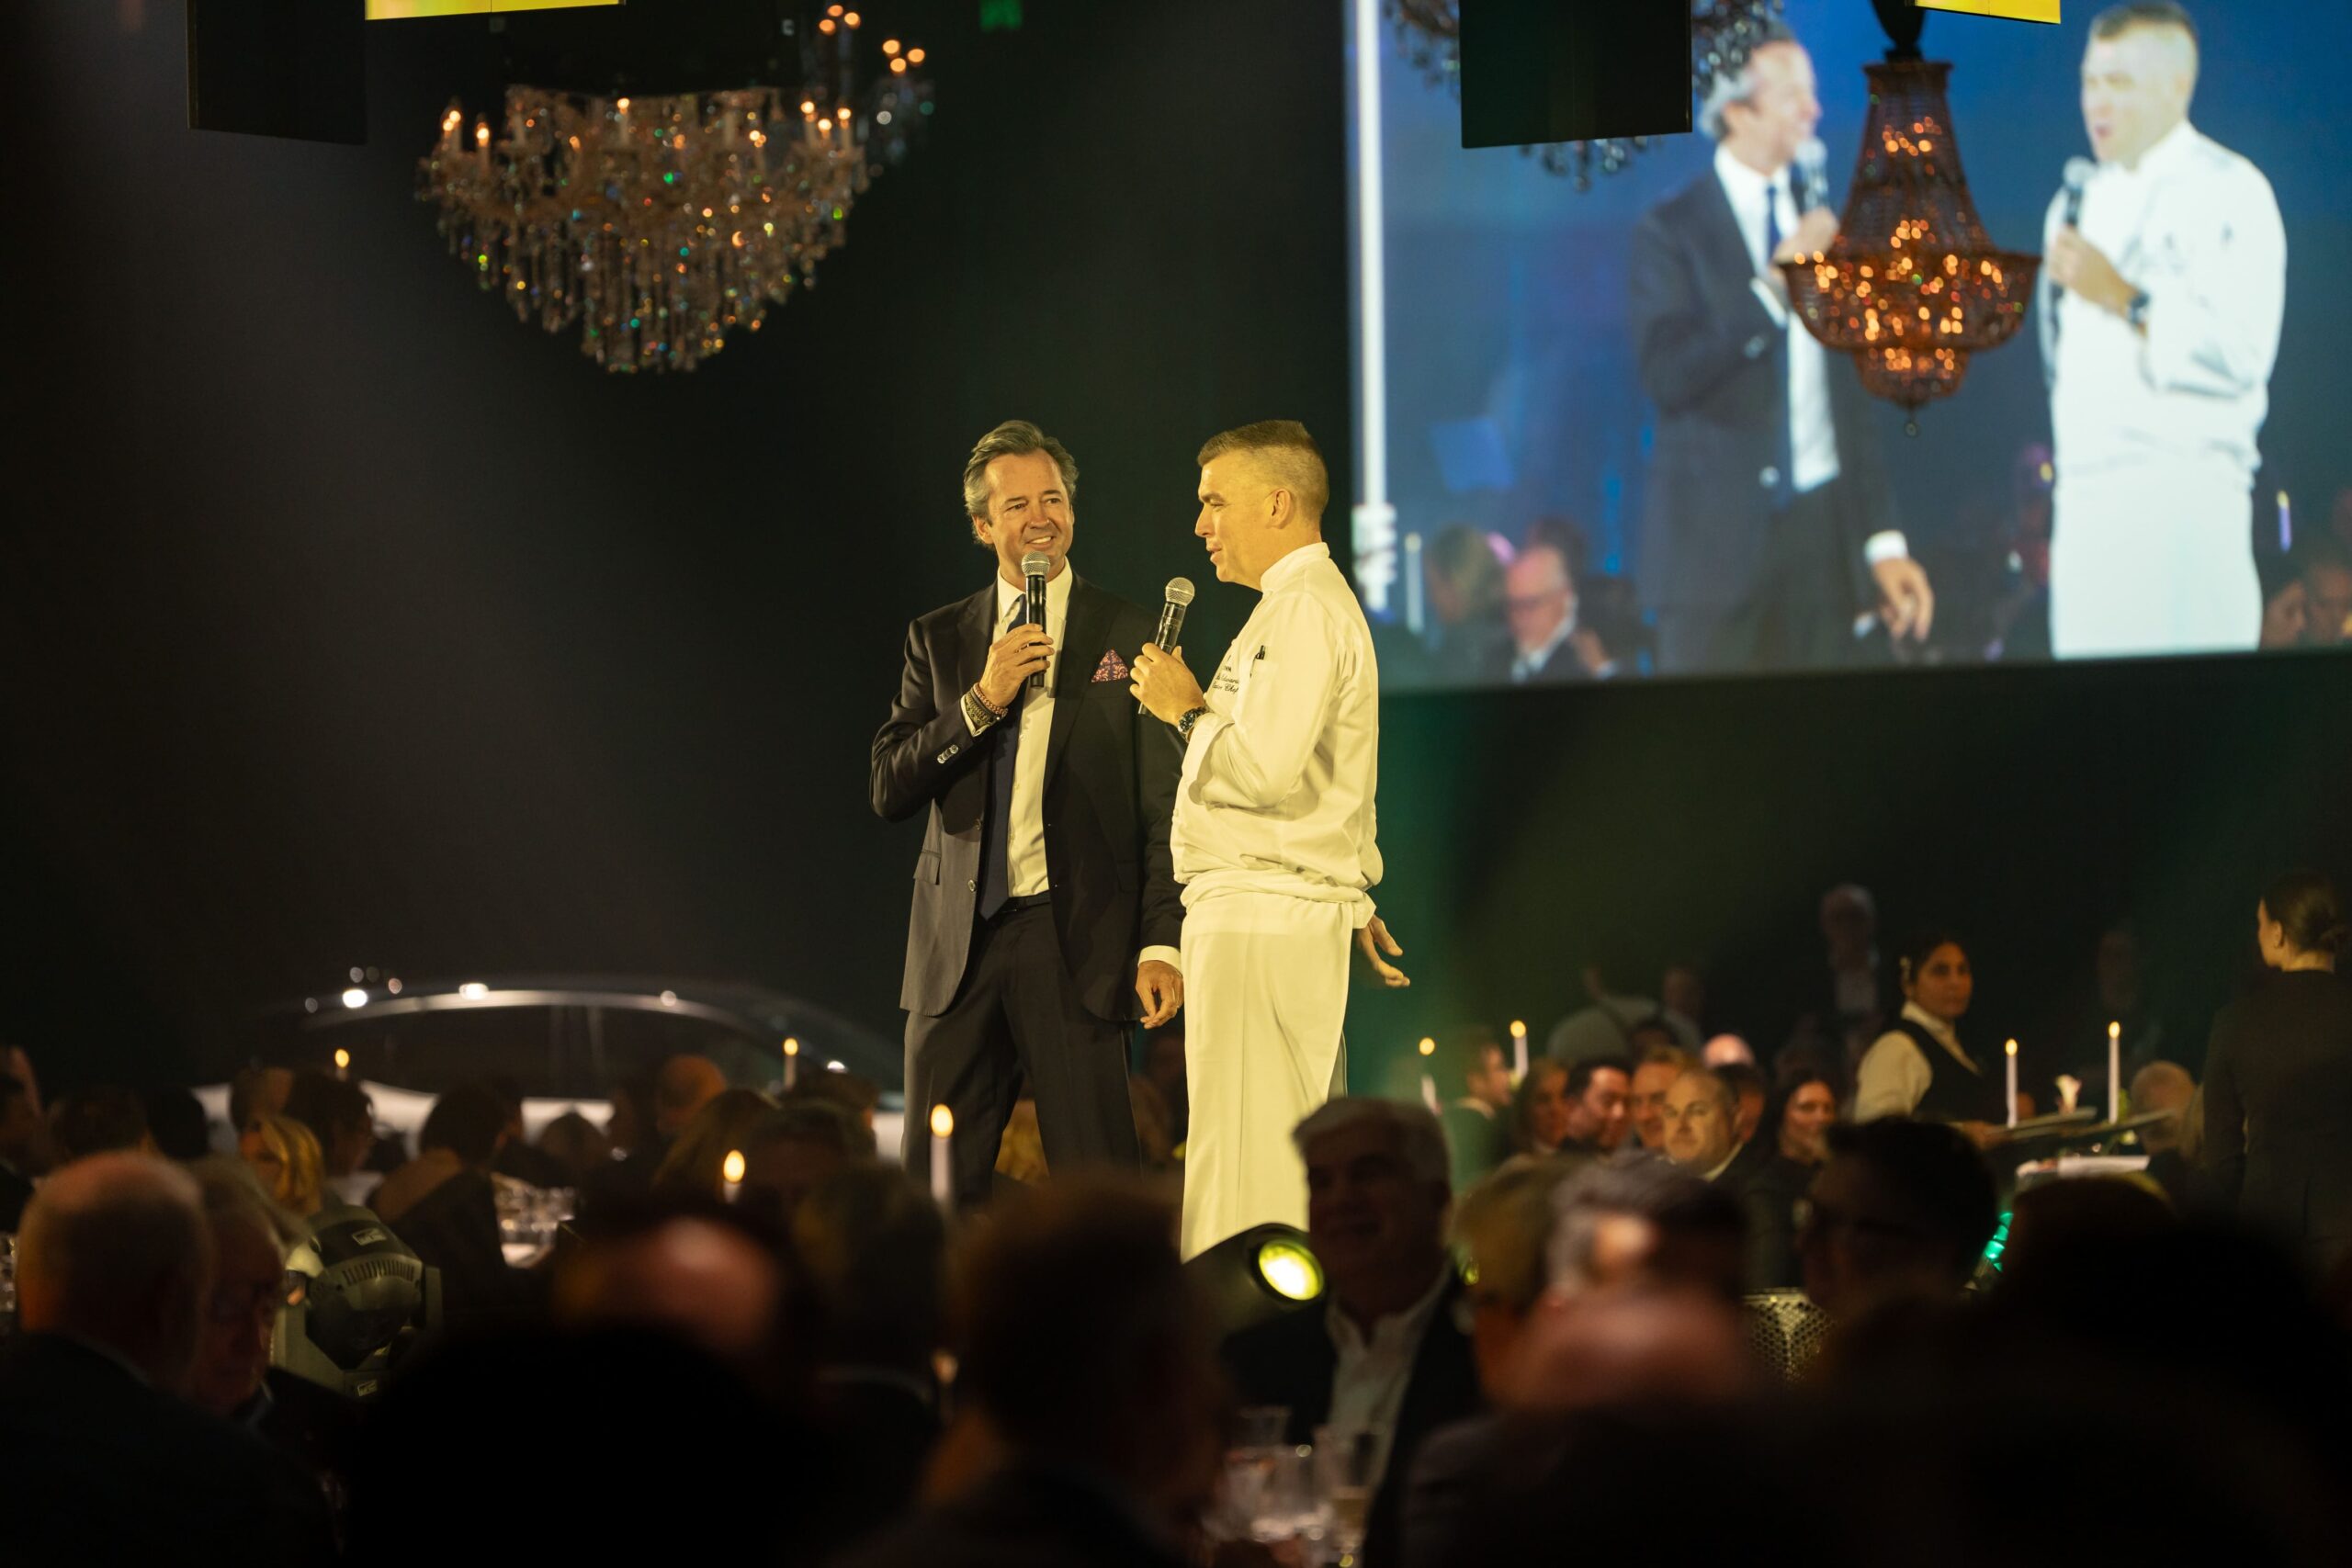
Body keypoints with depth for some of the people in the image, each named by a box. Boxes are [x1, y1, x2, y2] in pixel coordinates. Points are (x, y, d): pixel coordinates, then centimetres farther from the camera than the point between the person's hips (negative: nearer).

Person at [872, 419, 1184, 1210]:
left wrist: (1162, 941, -9)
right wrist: (981, 700, -9)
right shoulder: (938, 640, 13)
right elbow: (890, 789, 4)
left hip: (1075, 938, -3)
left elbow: (1161, 803, 1)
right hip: (960, 941, 3)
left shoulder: (1123, 634, 4)